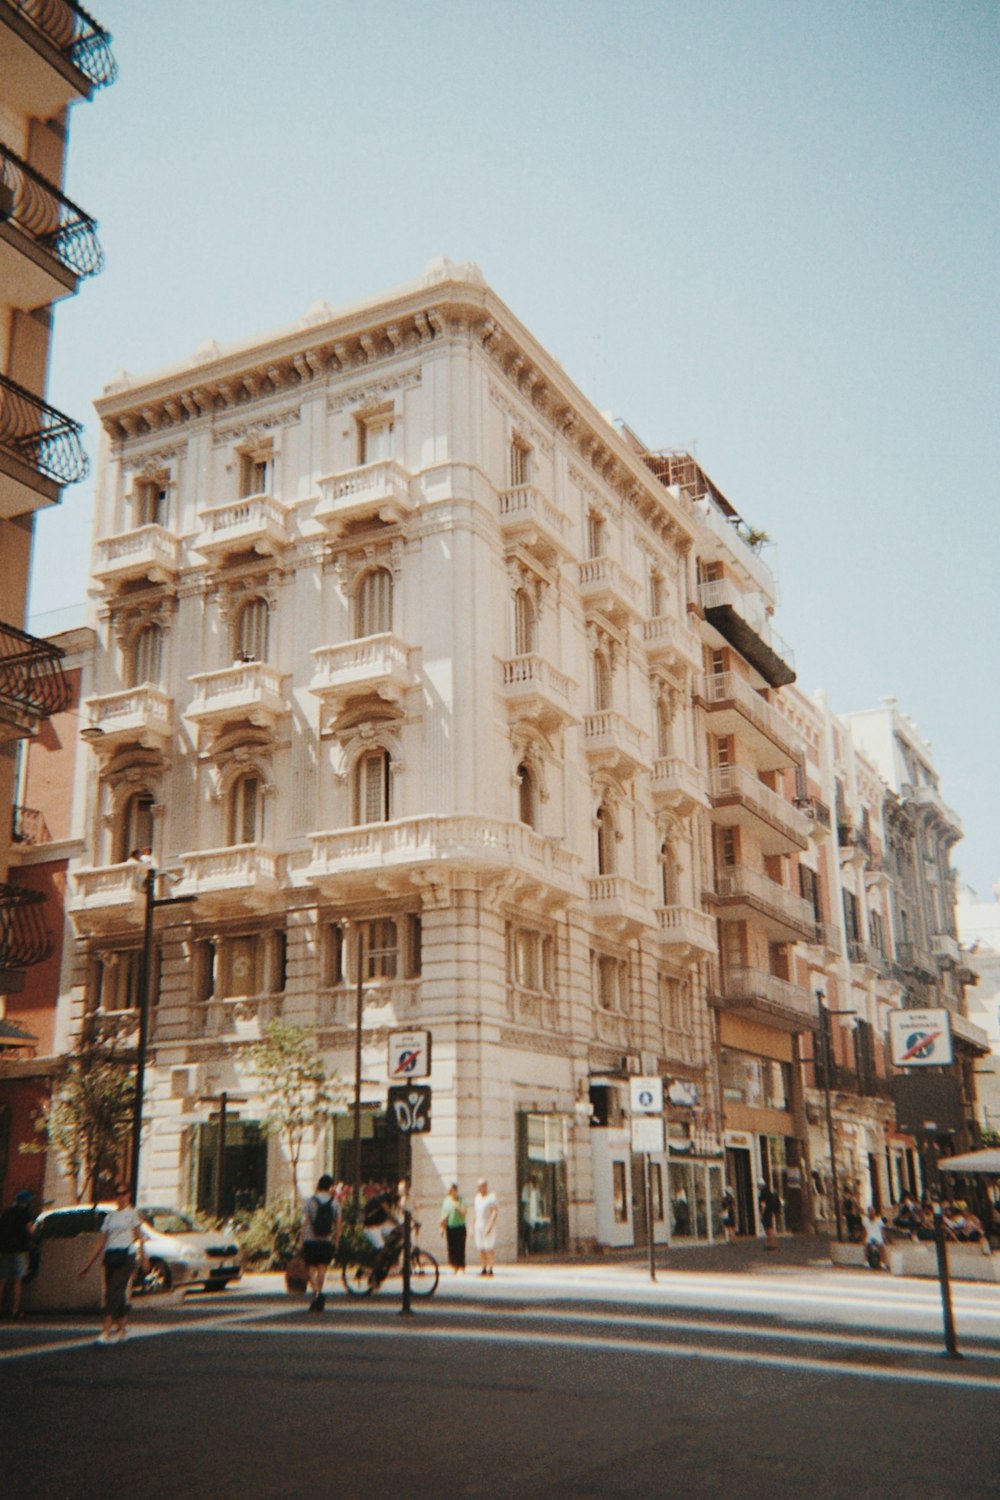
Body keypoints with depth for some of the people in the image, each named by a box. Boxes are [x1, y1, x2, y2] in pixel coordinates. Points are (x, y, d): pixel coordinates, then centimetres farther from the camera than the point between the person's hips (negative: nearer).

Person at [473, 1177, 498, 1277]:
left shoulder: (491, 1197, -6)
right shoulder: (477, 1198, 14)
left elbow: (496, 1212, -12)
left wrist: (490, 1225, -20)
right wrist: (473, 1228, 16)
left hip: (489, 1226, -6)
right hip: (478, 1226, 6)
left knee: (490, 1248, -7)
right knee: (481, 1249, 5)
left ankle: (490, 1269, -4)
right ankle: (484, 1269, 12)